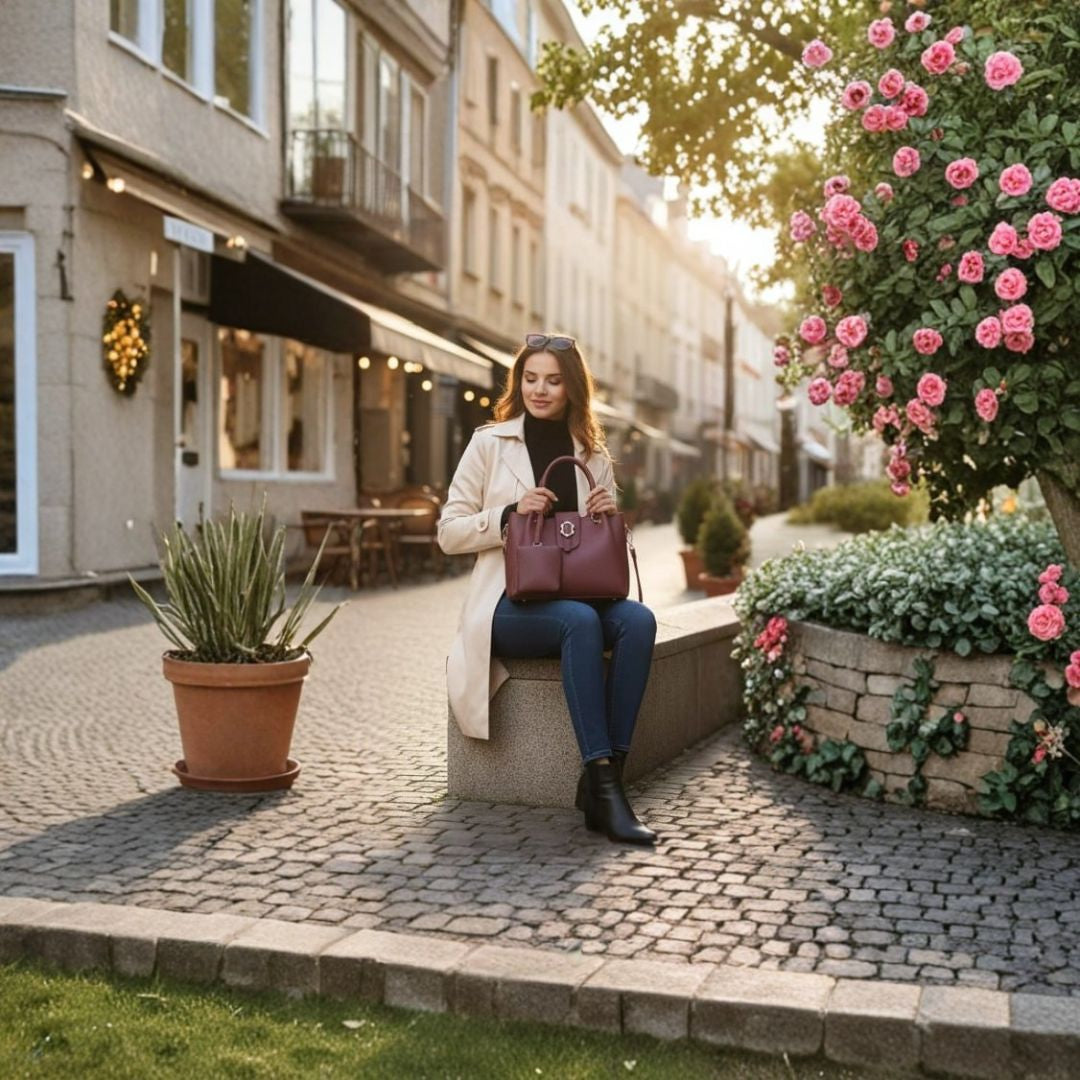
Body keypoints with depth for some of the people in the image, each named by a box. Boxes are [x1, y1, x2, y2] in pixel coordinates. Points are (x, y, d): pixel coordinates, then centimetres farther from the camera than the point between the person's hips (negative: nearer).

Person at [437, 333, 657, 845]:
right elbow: (448, 533, 2)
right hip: (511, 603, -3)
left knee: (638, 619, -29)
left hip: (580, 594, 4)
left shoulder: (593, 453, 14)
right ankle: (602, 780, -35)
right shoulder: (489, 443, 4)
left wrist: (610, 515, -3)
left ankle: (604, 780, -30)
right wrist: (510, 514, -14)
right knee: (581, 621, -35)